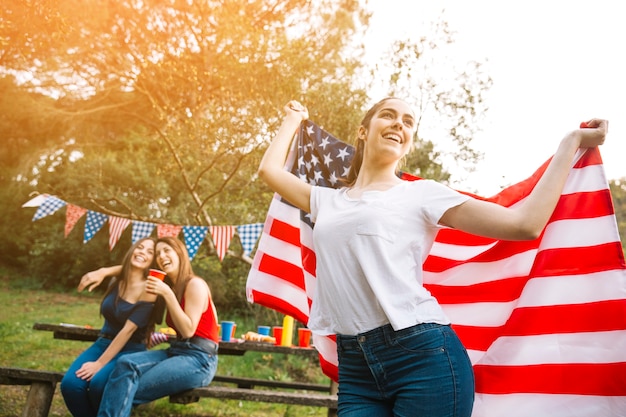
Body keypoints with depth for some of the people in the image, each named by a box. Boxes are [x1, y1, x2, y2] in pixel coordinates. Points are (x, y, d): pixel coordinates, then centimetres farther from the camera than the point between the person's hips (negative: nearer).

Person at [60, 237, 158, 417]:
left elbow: (128, 329, -18)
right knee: (70, 384, -22)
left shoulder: (149, 289, -13)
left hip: (130, 351, -5)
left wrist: (99, 364, -21)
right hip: (103, 343, 5)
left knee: (98, 384, -32)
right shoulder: (117, 280, 5)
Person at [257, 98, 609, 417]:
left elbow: (525, 223, -3)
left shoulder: (421, 193, 4)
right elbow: (270, 169, 25)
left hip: (425, 356, -3)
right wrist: (295, 118, 39)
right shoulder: (328, 201, 18)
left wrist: (571, 143, 3)